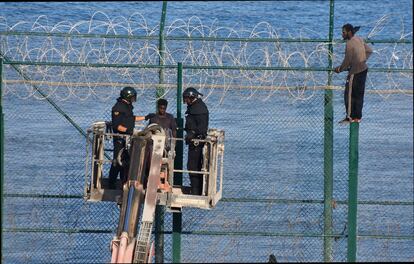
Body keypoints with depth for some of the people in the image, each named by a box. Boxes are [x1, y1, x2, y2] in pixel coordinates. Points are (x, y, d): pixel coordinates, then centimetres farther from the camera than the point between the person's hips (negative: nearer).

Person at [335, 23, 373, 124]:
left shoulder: (350, 43, -19)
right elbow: (369, 51, 18)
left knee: (349, 94, 0)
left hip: (355, 72, -9)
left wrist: (340, 69, -2)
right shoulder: (359, 40, 7)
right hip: (363, 69, 9)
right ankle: (358, 116, 17)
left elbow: (347, 60, -16)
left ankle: (350, 117, 1)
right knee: (359, 95, 13)